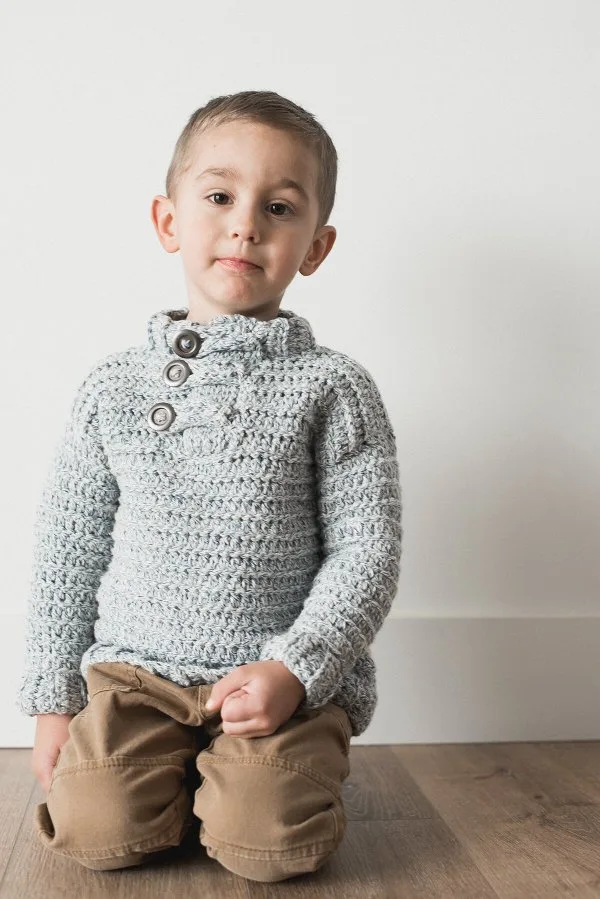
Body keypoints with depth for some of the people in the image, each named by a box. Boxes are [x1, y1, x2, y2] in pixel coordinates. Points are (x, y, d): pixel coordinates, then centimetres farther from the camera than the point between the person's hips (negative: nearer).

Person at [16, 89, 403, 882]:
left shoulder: (332, 388, -3)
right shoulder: (114, 386, 4)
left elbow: (367, 552, -5)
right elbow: (68, 551, 9)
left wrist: (293, 669, -16)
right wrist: (53, 699, 8)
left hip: (284, 678, -1)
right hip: (135, 669, 2)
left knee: (267, 845, -19)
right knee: (96, 830, -17)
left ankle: (275, 764, 13)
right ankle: (180, 769, 15)